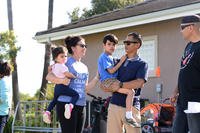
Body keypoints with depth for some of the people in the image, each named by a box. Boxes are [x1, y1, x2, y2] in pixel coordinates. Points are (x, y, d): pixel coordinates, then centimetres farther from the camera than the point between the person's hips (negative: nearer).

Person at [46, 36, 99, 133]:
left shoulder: (84, 67, 17)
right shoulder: (66, 62, -5)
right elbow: (49, 76, -13)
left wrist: (97, 77, 8)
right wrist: (61, 80, -32)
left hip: (81, 106, 8)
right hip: (67, 104, -8)